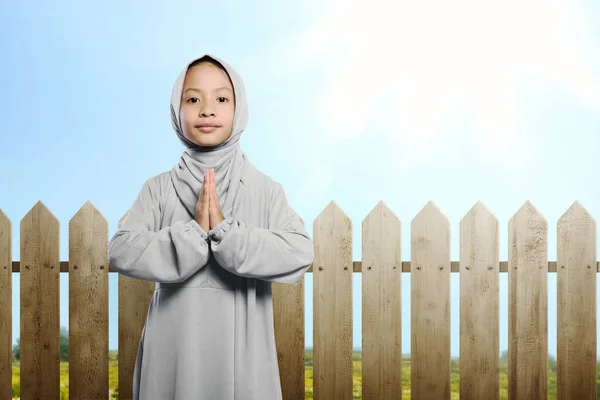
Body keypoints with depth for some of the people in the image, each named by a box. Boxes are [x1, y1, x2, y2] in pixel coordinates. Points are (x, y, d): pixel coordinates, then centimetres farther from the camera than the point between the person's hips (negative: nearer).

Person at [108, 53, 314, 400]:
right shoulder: (159, 189, 1)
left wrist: (225, 231, -20)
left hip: (241, 353, 0)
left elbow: (300, 254, -13)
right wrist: (194, 233, -20)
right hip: (173, 352, 0)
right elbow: (121, 252, -10)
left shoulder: (265, 190, -1)